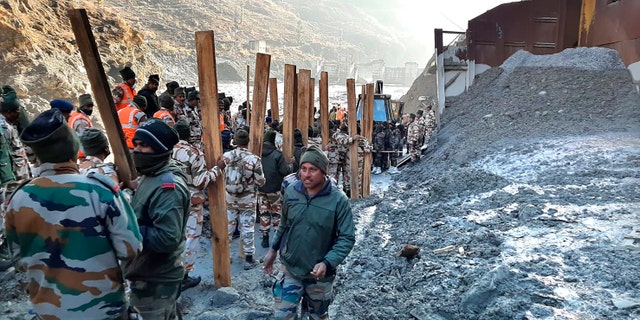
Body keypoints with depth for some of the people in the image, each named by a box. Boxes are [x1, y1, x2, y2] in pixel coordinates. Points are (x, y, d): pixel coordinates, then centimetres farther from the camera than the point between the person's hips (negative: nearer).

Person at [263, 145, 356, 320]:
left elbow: (347, 238, -17)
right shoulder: (291, 191, -8)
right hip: (290, 268, 2)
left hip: (320, 274, -2)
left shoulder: (338, 200, -19)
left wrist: (327, 263, -28)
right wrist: (273, 249, 12)